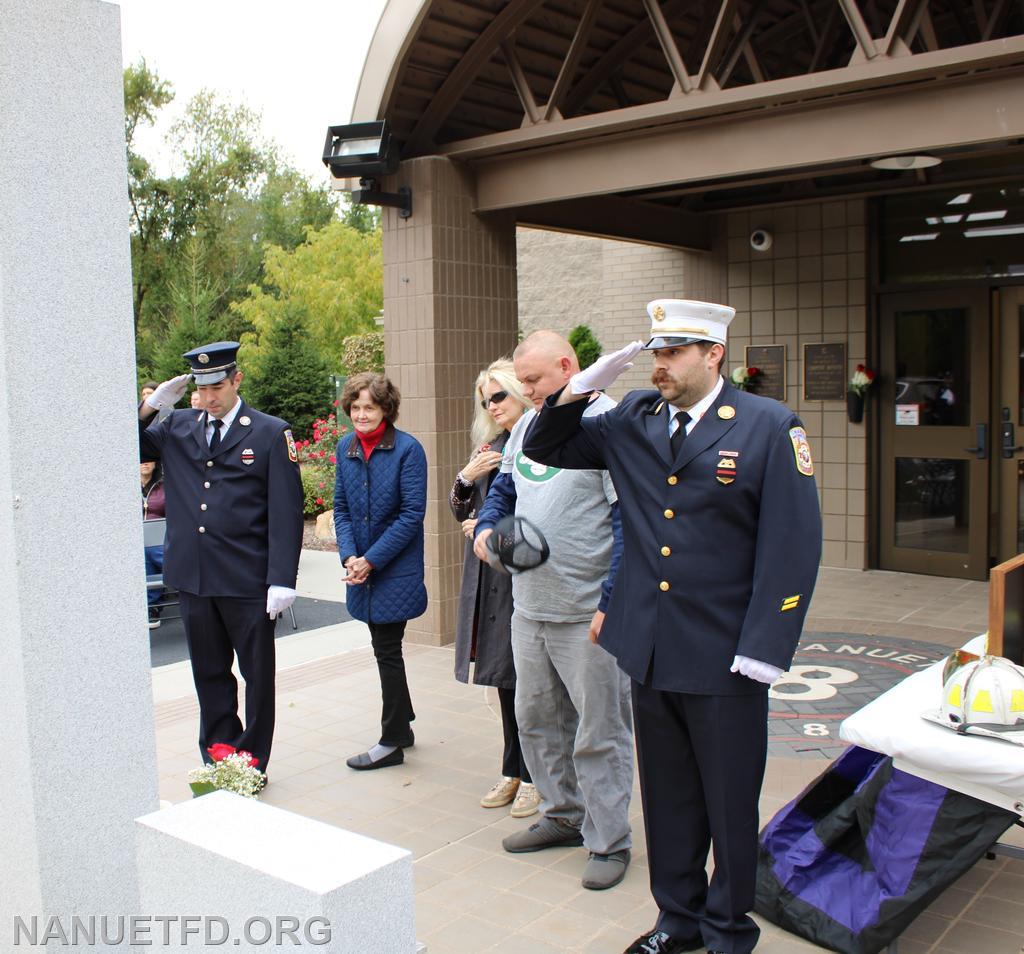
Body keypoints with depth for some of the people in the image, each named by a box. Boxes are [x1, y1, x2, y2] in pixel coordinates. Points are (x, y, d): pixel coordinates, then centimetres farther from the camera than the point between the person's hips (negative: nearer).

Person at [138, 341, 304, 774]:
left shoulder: (271, 433, -4)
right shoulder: (177, 428, 9)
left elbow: (286, 512, -8)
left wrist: (282, 579, -14)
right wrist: (149, 406, -4)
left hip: (248, 579, -4)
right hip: (193, 576, 4)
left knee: (258, 675, 8)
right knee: (209, 674, 16)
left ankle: (252, 765, 22)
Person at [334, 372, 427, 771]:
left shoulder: (407, 449, -12)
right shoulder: (345, 447, 5)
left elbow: (412, 514, -14)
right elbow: (341, 508, 8)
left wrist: (371, 559, -16)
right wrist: (349, 556, -7)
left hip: (396, 569, -5)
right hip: (362, 568, 6)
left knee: (387, 650, 0)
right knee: (386, 648, 15)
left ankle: (392, 741, 14)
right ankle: (402, 726, 31)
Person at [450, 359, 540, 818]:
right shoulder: (490, 447, 14)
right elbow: (461, 511, 16)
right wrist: (466, 478, -3)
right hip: (489, 574, 7)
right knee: (505, 677, 13)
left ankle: (534, 776, 14)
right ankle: (514, 771, 25)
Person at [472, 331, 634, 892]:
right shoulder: (527, 425, 11)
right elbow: (504, 487, 25)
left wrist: (611, 604, -20)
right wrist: (486, 528, 3)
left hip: (587, 613, -8)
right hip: (528, 607, 8)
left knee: (598, 733, 4)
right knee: (536, 720, 18)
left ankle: (608, 842, 19)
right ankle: (563, 816, 35)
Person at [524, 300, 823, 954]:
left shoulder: (770, 427, -9)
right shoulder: (633, 420, 5)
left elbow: (793, 547, -12)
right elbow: (546, 448, 14)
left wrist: (761, 652, -15)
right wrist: (582, 388, -3)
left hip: (724, 660, -4)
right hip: (650, 650, 5)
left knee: (730, 803, 12)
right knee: (668, 798, 19)